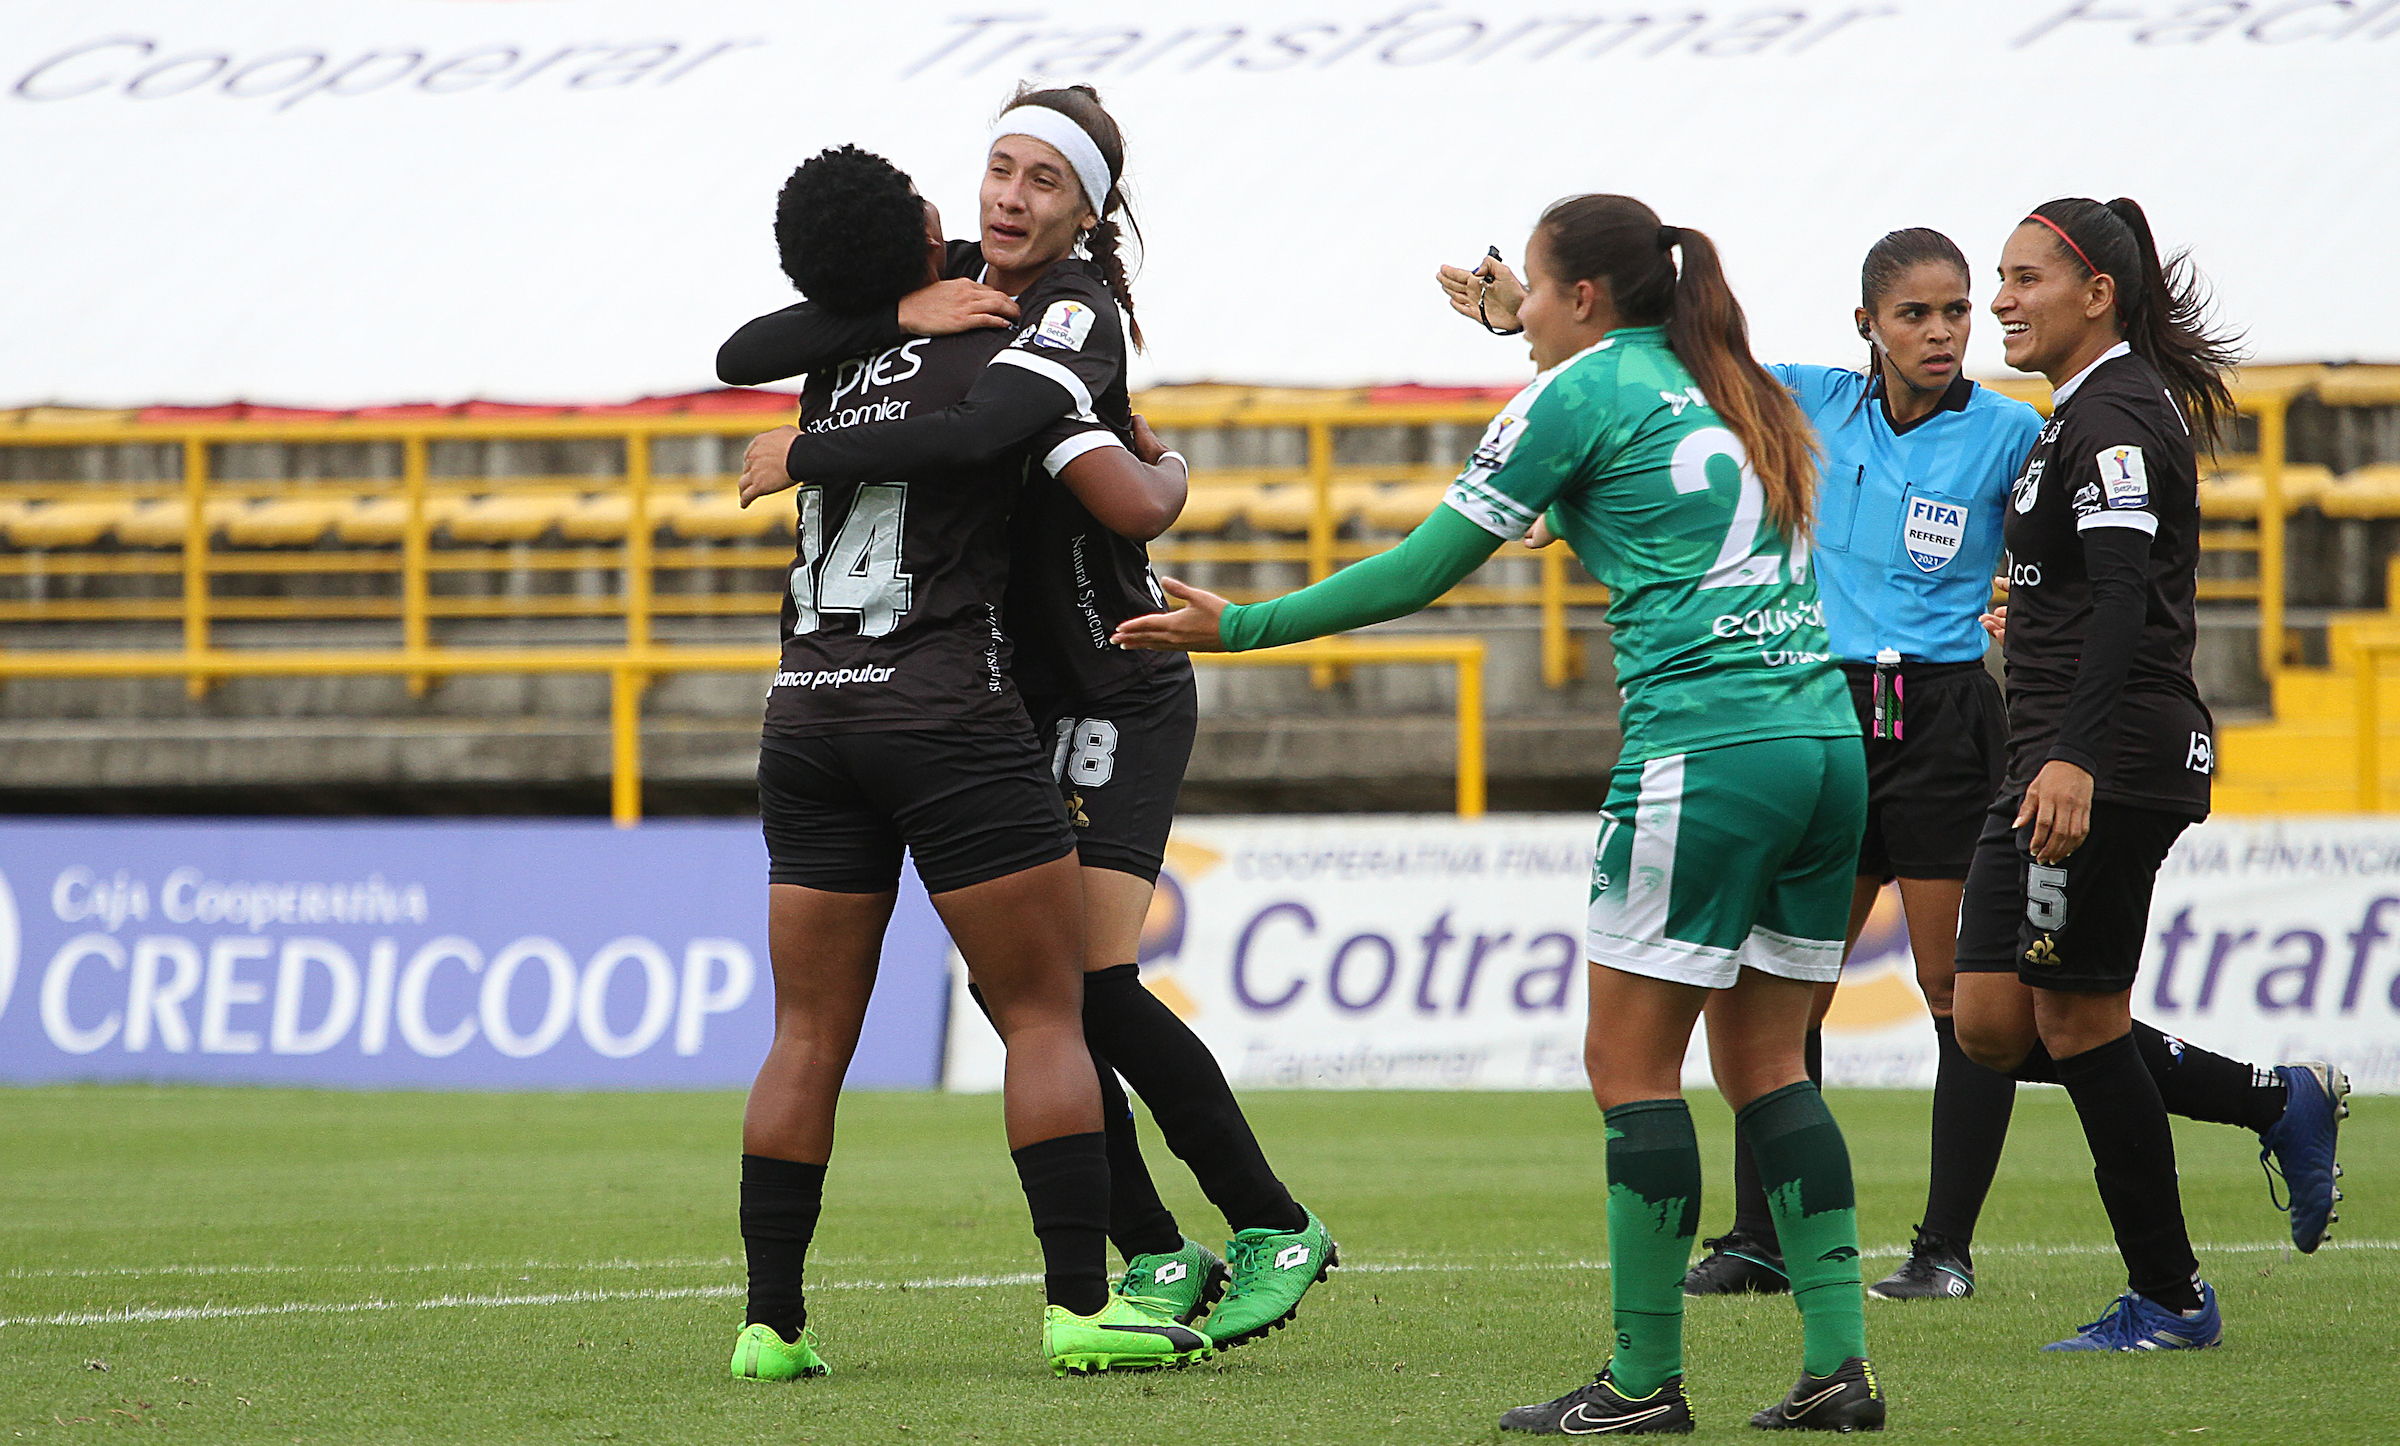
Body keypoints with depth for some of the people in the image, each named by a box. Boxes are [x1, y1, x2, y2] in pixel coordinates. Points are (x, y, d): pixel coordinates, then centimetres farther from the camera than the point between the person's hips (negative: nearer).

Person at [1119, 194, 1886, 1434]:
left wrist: (1240, 626, 7)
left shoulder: (1580, 393, -1)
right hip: (1825, 739, 8)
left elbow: (1423, 570, 0)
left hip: (1706, 754, -8)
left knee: (1631, 1059, -1)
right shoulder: (1735, 394, 19)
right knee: (1763, 1060, 11)